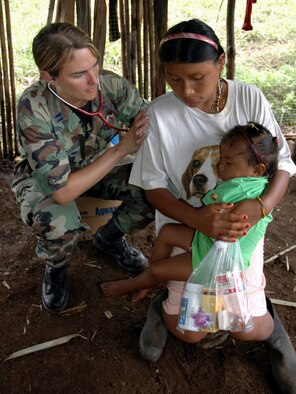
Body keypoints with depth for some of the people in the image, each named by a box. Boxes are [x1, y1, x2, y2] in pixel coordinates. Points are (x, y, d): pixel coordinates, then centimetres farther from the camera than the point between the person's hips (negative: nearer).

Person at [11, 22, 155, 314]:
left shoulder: (111, 86, -25)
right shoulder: (34, 109, -34)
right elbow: (61, 191, -35)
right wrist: (121, 149, -35)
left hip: (101, 165, 4)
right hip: (44, 176, -3)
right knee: (59, 224, -36)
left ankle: (109, 238, 12)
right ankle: (55, 268, 4)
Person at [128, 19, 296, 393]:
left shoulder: (250, 99, -14)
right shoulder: (159, 113, -17)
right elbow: (154, 186, -11)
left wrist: (260, 206, -30)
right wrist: (197, 219, -29)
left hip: (243, 226, 1)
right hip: (185, 227, 0)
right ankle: (161, 306, 36)